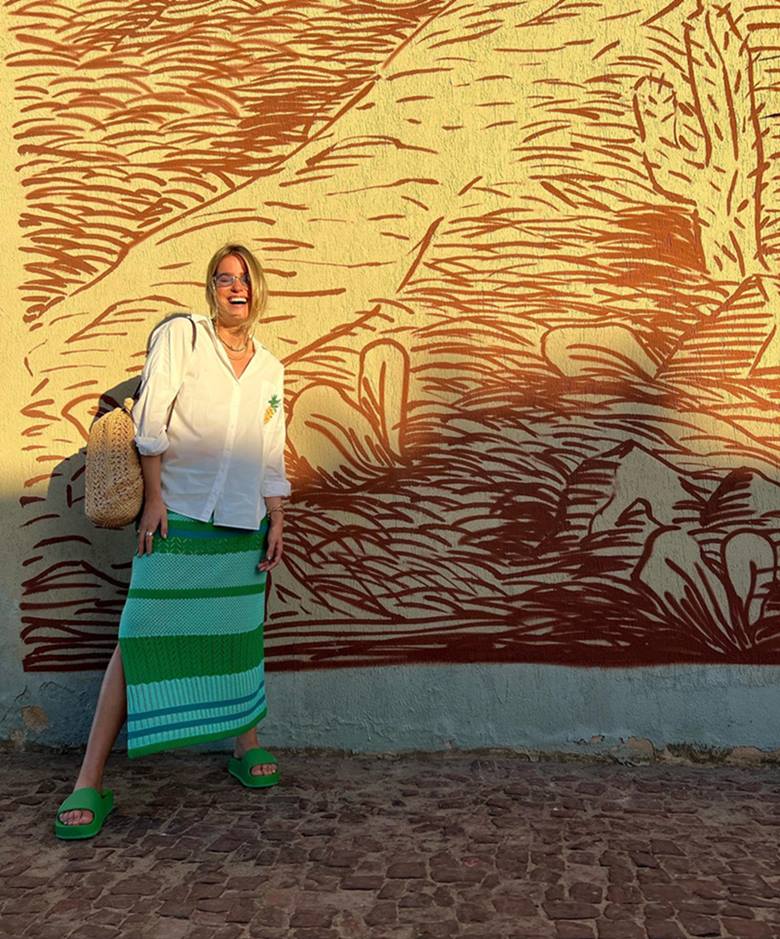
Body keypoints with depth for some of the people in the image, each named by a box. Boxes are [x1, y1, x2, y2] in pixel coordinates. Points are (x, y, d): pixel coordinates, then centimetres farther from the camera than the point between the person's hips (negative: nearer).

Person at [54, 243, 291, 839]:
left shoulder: (270, 369, 15)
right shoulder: (180, 335, 1)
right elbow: (151, 418, -4)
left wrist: (277, 521, 8)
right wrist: (154, 497, -11)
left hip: (244, 525, 4)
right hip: (178, 517, -4)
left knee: (241, 638, 7)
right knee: (140, 641, -7)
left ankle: (247, 745, 26)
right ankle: (90, 783, -3)